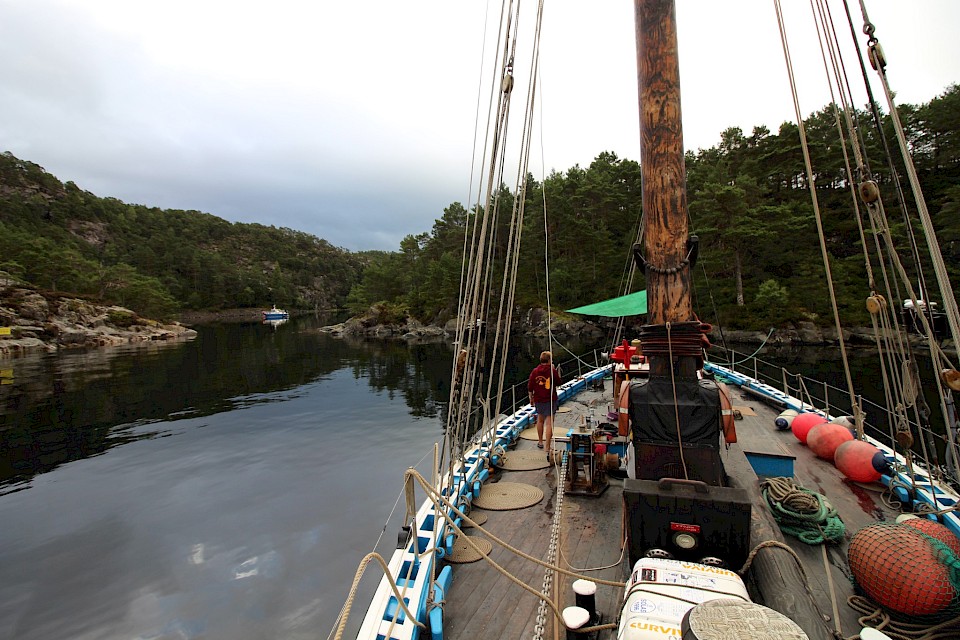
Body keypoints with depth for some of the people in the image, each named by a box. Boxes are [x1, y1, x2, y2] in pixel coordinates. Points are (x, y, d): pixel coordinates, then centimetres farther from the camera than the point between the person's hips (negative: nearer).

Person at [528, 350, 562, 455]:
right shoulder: (553, 371, -11)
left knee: (540, 420, 24)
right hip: (550, 399, -4)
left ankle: (540, 442, 39)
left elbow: (530, 387, 1)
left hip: (538, 400, 4)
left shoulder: (535, 371, -2)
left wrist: (531, 398, 13)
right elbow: (558, 383, 3)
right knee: (549, 423, -4)